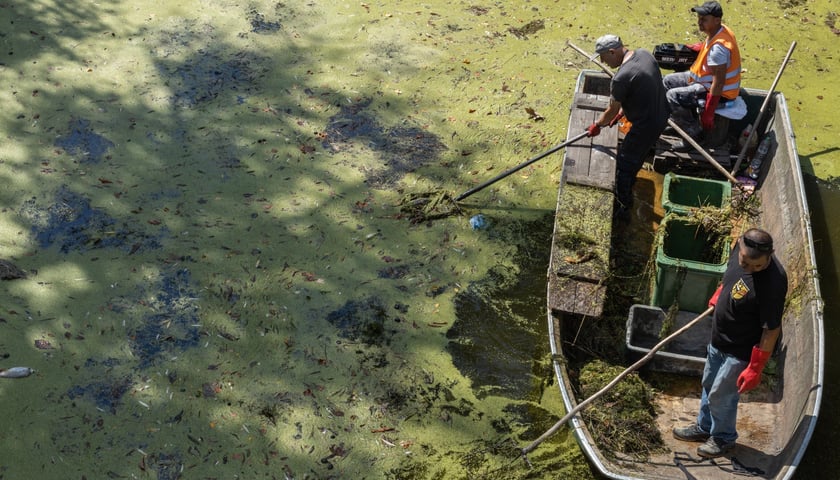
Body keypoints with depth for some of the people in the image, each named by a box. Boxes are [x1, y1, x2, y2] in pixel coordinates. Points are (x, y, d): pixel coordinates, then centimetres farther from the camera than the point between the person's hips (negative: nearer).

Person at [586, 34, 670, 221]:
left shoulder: (621, 78, -28)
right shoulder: (644, 54, -2)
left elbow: (612, 110, -13)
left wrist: (597, 126, 6)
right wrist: (622, 111, 16)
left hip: (645, 127, -9)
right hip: (661, 117, 9)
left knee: (623, 166, 9)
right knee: (638, 157, 30)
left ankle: (622, 209, 23)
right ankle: (627, 190, 53)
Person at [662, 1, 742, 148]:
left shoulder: (718, 47, -32)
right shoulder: (720, 30, -2)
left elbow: (719, 83, -32)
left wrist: (708, 113, -30)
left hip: (719, 93, -11)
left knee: (672, 97, -22)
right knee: (668, 81, 14)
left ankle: (694, 133, -7)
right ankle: (680, 120, 24)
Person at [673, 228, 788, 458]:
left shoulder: (772, 284, -36)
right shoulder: (741, 247, -16)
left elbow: (772, 331, -26)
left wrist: (755, 368, -20)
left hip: (739, 352, -7)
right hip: (719, 339, 7)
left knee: (721, 396, 13)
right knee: (709, 385, 26)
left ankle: (723, 438, 40)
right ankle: (704, 426, 50)